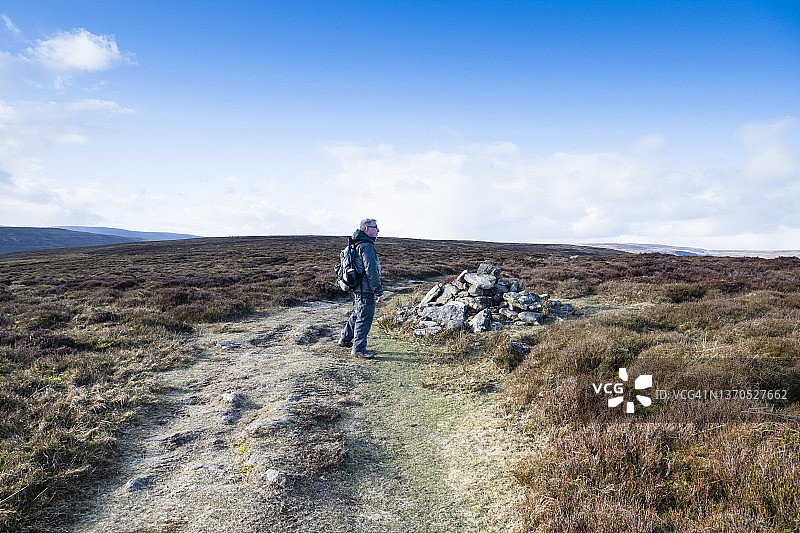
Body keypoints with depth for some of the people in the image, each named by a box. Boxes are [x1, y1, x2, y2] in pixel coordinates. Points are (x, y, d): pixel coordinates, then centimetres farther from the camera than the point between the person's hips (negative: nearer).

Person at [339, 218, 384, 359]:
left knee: (358, 314, 24)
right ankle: (359, 349, 6)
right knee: (365, 318, -2)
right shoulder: (367, 246, -19)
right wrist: (379, 291, -20)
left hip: (358, 288, 11)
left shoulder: (357, 245, 15)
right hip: (366, 290, -11)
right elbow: (371, 271, -23)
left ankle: (345, 339, 37)